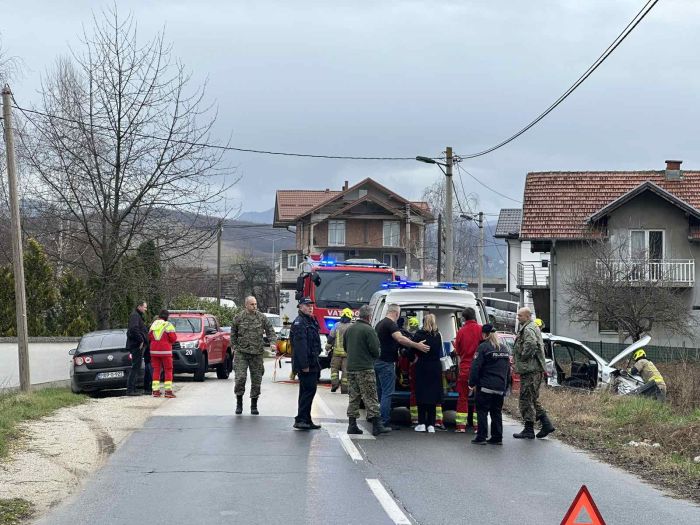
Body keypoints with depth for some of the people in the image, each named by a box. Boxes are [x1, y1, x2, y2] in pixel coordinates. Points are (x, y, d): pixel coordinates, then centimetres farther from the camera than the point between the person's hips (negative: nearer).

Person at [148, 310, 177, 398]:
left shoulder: (153, 324, 9)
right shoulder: (168, 325, -7)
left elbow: (149, 337, 9)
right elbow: (173, 338, -10)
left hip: (154, 351, 5)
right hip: (165, 351, -5)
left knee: (156, 370, 9)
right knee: (168, 370, 2)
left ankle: (155, 390, 4)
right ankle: (168, 391, -5)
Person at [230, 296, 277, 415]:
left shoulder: (262, 318, 4)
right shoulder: (238, 318, 2)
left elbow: (271, 331, 9)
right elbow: (233, 334, 12)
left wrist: (272, 342, -7)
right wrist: (235, 347, 5)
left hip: (257, 353, 2)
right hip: (241, 353, -1)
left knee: (256, 379, 4)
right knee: (240, 377, -11)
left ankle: (254, 406, 16)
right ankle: (239, 403, 5)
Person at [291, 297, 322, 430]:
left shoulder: (311, 321, 20)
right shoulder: (299, 323, -13)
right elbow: (300, 345, -21)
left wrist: (316, 364, 22)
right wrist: (304, 365, -26)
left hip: (312, 363, 10)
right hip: (305, 364, -10)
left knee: (307, 391, 12)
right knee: (309, 390, -12)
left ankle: (306, 421, 16)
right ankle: (301, 420, -12)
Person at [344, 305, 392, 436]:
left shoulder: (349, 329, 11)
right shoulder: (368, 330, -13)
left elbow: (345, 347, 20)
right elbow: (375, 350, -13)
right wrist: (375, 356, 8)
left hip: (351, 368, 7)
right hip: (365, 369, -7)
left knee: (353, 396, 12)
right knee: (370, 397, -5)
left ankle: (352, 425, 11)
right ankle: (376, 425, -6)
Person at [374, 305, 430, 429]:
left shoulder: (380, 324, 17)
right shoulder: (391, 324, -14)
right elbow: (400, 338, -30)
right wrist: (417, 345, -31)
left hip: (377, 362, 10)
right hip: (386, 363, -10)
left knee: (381, 392, 15)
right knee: (387, 393, -8)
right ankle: (384, 422, -10)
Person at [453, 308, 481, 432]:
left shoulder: (461, 331, -4)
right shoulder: (481, 329, -7)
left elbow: (458, 351, 5)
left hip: (464, 367, 1)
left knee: (463, 397, 9)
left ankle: (461, 425, 7)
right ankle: (477, 425, 3)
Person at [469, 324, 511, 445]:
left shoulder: (483, 347, -8)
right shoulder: (504, 349, 14)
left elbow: (476, 367, -12)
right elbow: (508, 369, 19)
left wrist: (472, 383, -6)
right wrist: (506, 386, 23)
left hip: (486, 386, -6)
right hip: (500, 388, 6)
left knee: (482, 411, 0)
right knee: (497, 412, 11)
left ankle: (481, 437, -3)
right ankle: (497, 437, 10)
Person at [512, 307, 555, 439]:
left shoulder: (528, 329, -13)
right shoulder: (533, 327, 20)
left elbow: (531, 344, -32)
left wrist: (523, 358, -17)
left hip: (530, 370, -11)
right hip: (536, 369, 11)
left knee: (526, 400, -5)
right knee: (533, 400, 15)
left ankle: (529, 430, -2)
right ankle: (546, 424, 13)